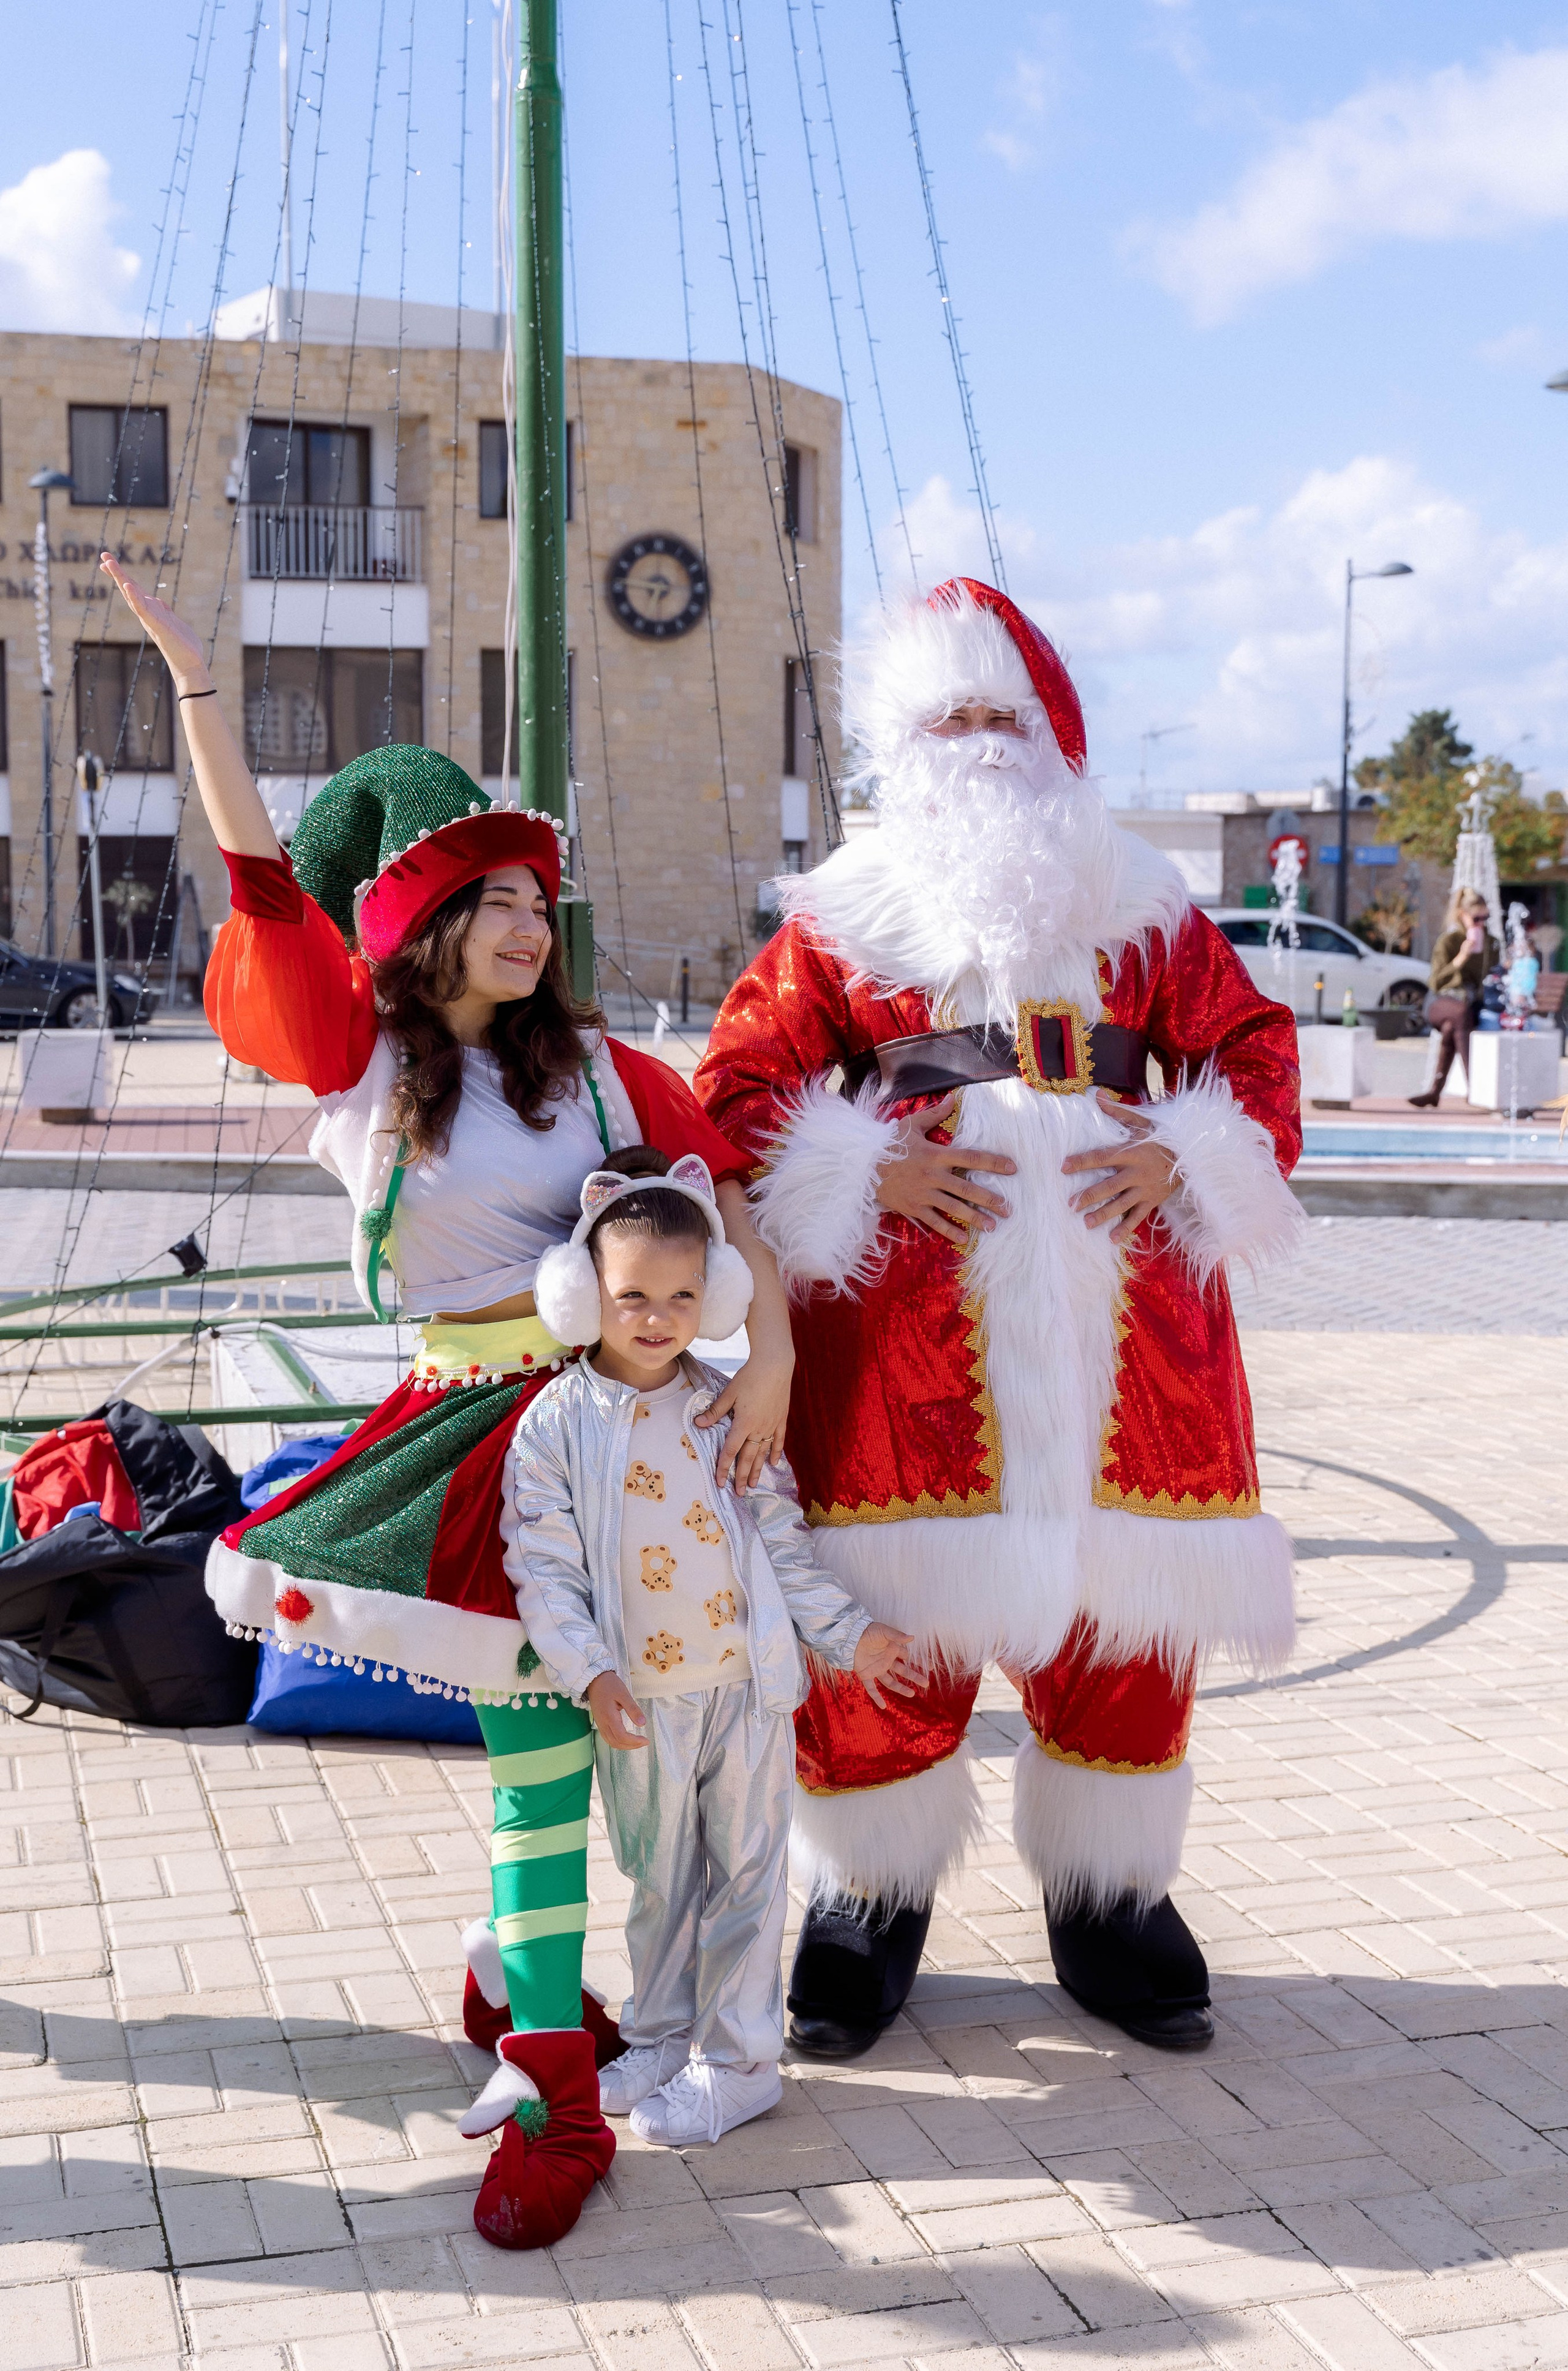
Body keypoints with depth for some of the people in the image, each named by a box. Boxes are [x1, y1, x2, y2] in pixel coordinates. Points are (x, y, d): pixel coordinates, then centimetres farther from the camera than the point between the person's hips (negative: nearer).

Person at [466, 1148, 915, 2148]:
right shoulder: (555, 1424, -8)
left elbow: (782, 1537, 5)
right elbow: (543, 1567, -9)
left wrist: (847, 1633, 5)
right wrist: (591, 1675, -18)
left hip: (747, 1684, 1)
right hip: (638, 1700, 0)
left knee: (744, 1871, 9)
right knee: (658, 1877, 16)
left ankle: (738, 2060, 21)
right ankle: (661, 2038, 35)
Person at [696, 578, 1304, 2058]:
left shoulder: (1139, 903, 14)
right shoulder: (844, 918, 7)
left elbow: (1254, 1046, 14)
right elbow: (735, 1087, 3)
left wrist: (1186, 1160, -4)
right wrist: (865, 1176, -11)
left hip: (1126, 1314, 3)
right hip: (905, 1324, -2)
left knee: (1130, 1616, 7)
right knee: (893, 1620, -1)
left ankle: (1112, 1903, 25)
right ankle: (873, 1903, 19)